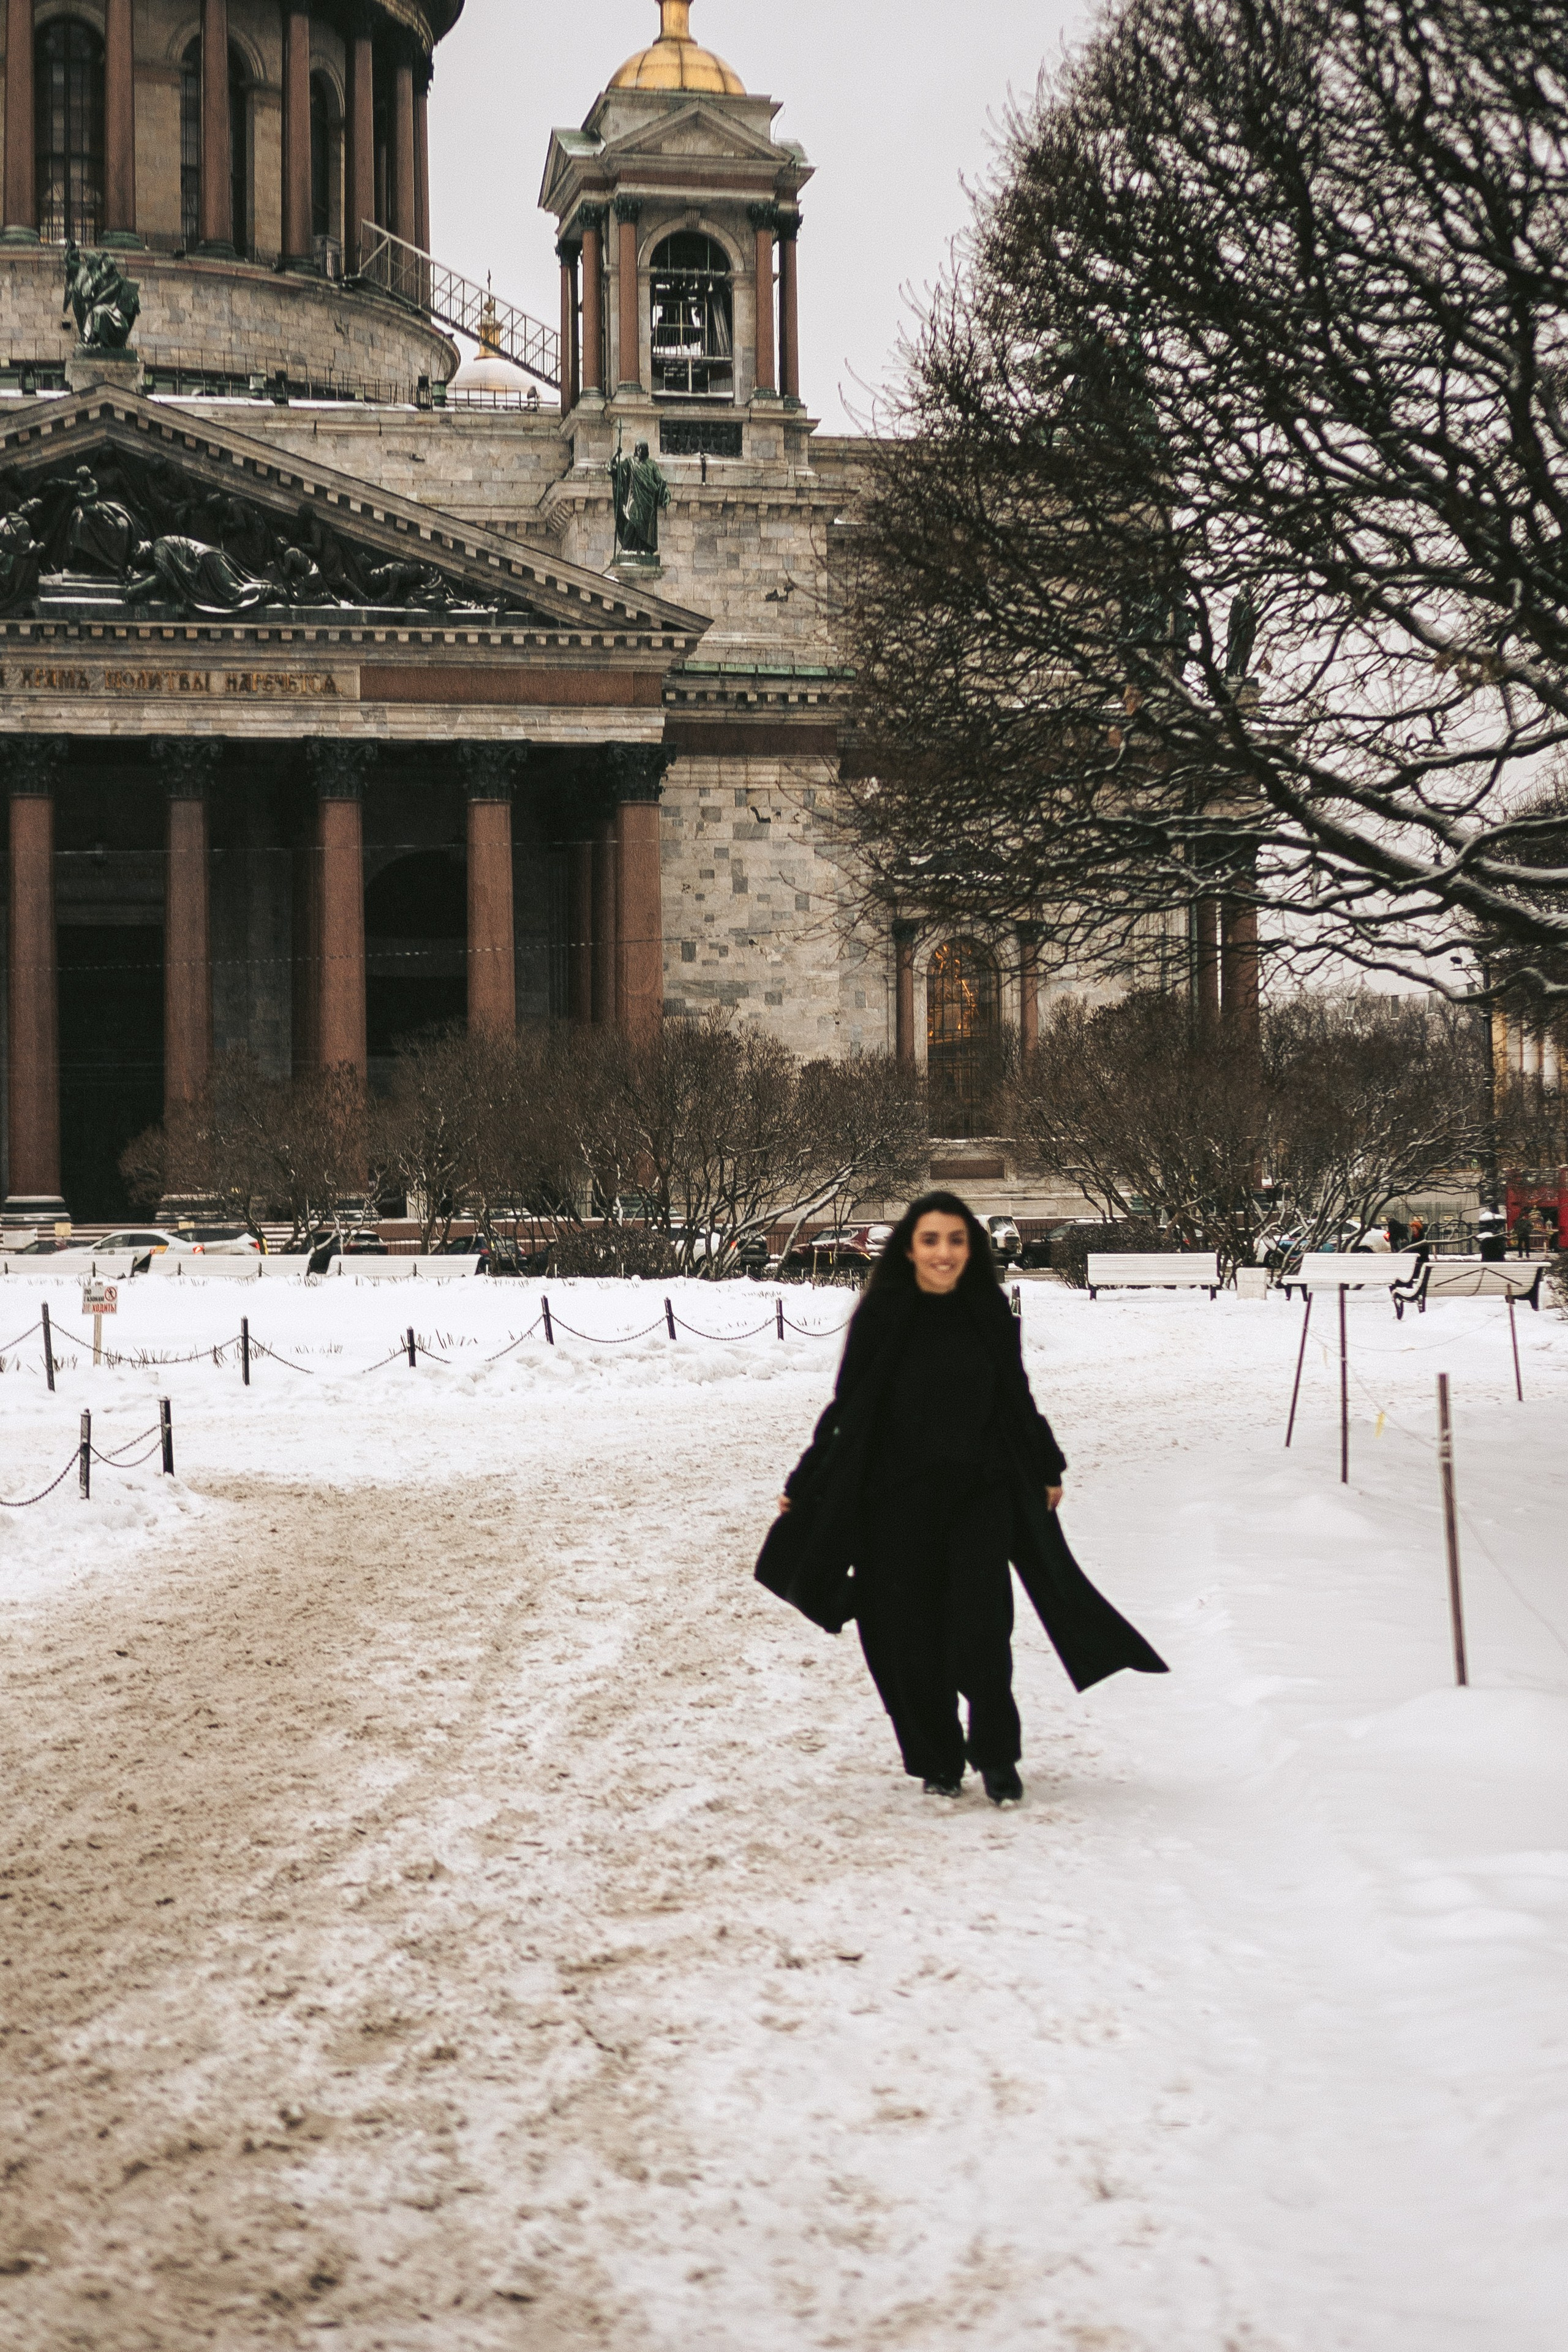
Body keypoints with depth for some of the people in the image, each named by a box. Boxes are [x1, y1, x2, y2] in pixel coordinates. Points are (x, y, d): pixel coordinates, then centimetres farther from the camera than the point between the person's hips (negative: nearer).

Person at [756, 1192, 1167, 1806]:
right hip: (900, 1500, -1)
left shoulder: (990, 1315, 1)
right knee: (913, 1636, 4)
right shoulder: (882, 1317, -5)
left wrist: (1046, 1470, 18)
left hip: (982, 1495, 1)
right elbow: (847, 1409, 0)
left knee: (982, 1630, -11)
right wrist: (805, 1484, -1)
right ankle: (936, 1761, 21)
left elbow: (1017, 1399, 13)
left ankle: (997, 1757, 6)